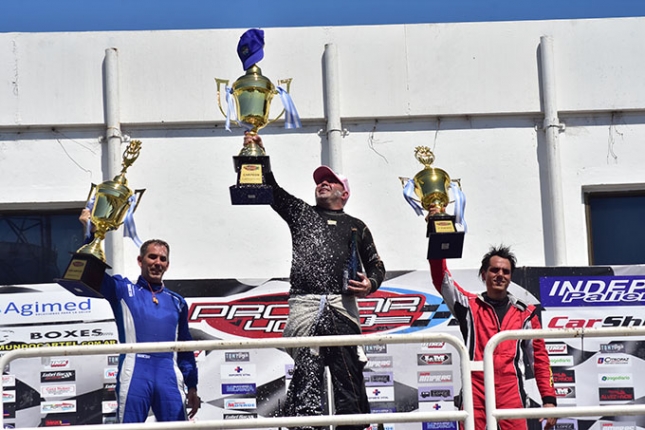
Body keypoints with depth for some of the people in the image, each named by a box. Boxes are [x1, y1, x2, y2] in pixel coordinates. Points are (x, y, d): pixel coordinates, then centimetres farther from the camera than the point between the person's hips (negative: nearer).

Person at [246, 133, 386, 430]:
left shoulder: (356, 226, 22)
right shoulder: (301, 214, 22)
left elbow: (376, 265, 22)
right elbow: (272, 189, 14)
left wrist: (371, 284, 1)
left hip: (342, 306, 0)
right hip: (304, 305, 0)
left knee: (349, 377, -4)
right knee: (306, 375, -10)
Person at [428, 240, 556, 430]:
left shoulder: (525, 313, 13)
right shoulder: (470, 306, 13)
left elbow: (539, 358, 14)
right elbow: (441, 279, 3)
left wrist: (549, 398, 7)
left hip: (511, 393, 0)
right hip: (475, 392, 0)